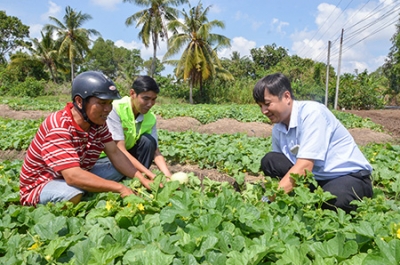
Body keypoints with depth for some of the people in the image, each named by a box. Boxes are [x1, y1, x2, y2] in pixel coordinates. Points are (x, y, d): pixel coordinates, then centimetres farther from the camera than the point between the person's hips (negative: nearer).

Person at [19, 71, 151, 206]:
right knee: (75, 193, -37)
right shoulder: (58, 127, -31)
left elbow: (115, 153, -8)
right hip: (40, 185, -6)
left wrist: (141, 178, -22)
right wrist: (120, 188, -39)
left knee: (120, 170, -3)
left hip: (77, 176, 7)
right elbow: (73, 177, -40)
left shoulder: (98, 122, -8)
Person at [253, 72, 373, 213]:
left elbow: (304, 166, -29)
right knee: (270, 161, -11)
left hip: (350, 176, -6)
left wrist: (269, 199, -31)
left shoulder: (311, 112, -21)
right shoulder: (278, 128, -1)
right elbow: (276, 170, 0)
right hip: (315, 178, 6)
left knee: (330, 200, -38)